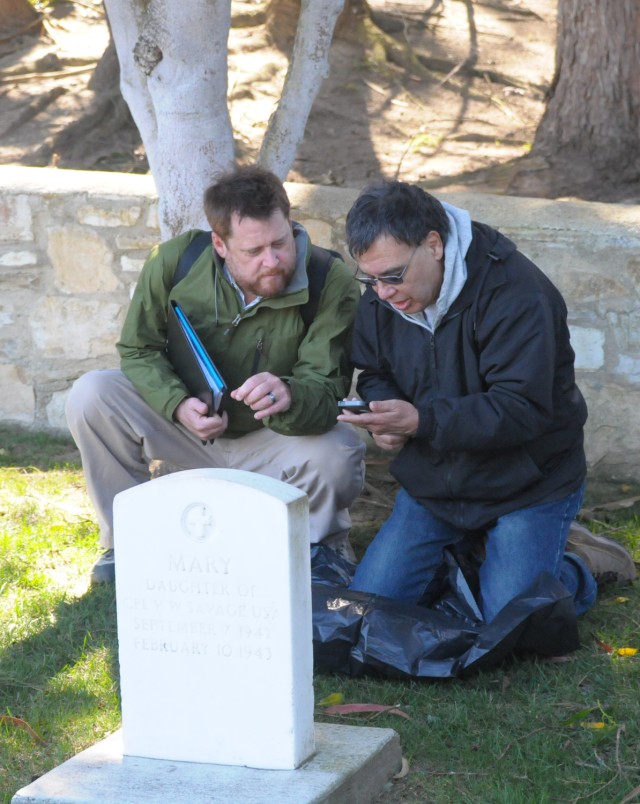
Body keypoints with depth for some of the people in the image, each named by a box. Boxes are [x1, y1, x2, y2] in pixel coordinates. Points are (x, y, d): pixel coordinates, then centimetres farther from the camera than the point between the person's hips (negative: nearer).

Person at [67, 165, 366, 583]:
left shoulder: (331, 283, -23)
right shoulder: (175, 262, -17)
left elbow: (326, 392, -26)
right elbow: (139, 351, -5)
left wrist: (288, 398, -52)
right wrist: (179, 404, -26)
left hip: (272, 441, -2)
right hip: (188, 424, 2)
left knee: (336, 455, -35)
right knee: (91, 397, -20)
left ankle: (323, 546, 1)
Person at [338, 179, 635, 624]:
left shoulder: (515, 292, -25)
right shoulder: (382, 297, -4)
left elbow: (522, 409, -29)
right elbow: (374, 374, 11)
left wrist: (421, 420, -37)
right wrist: (384, 416, -14)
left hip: (528, 482, -6)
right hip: (435, 478, 6)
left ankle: (577, 566, 17)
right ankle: (473, 544, 21)